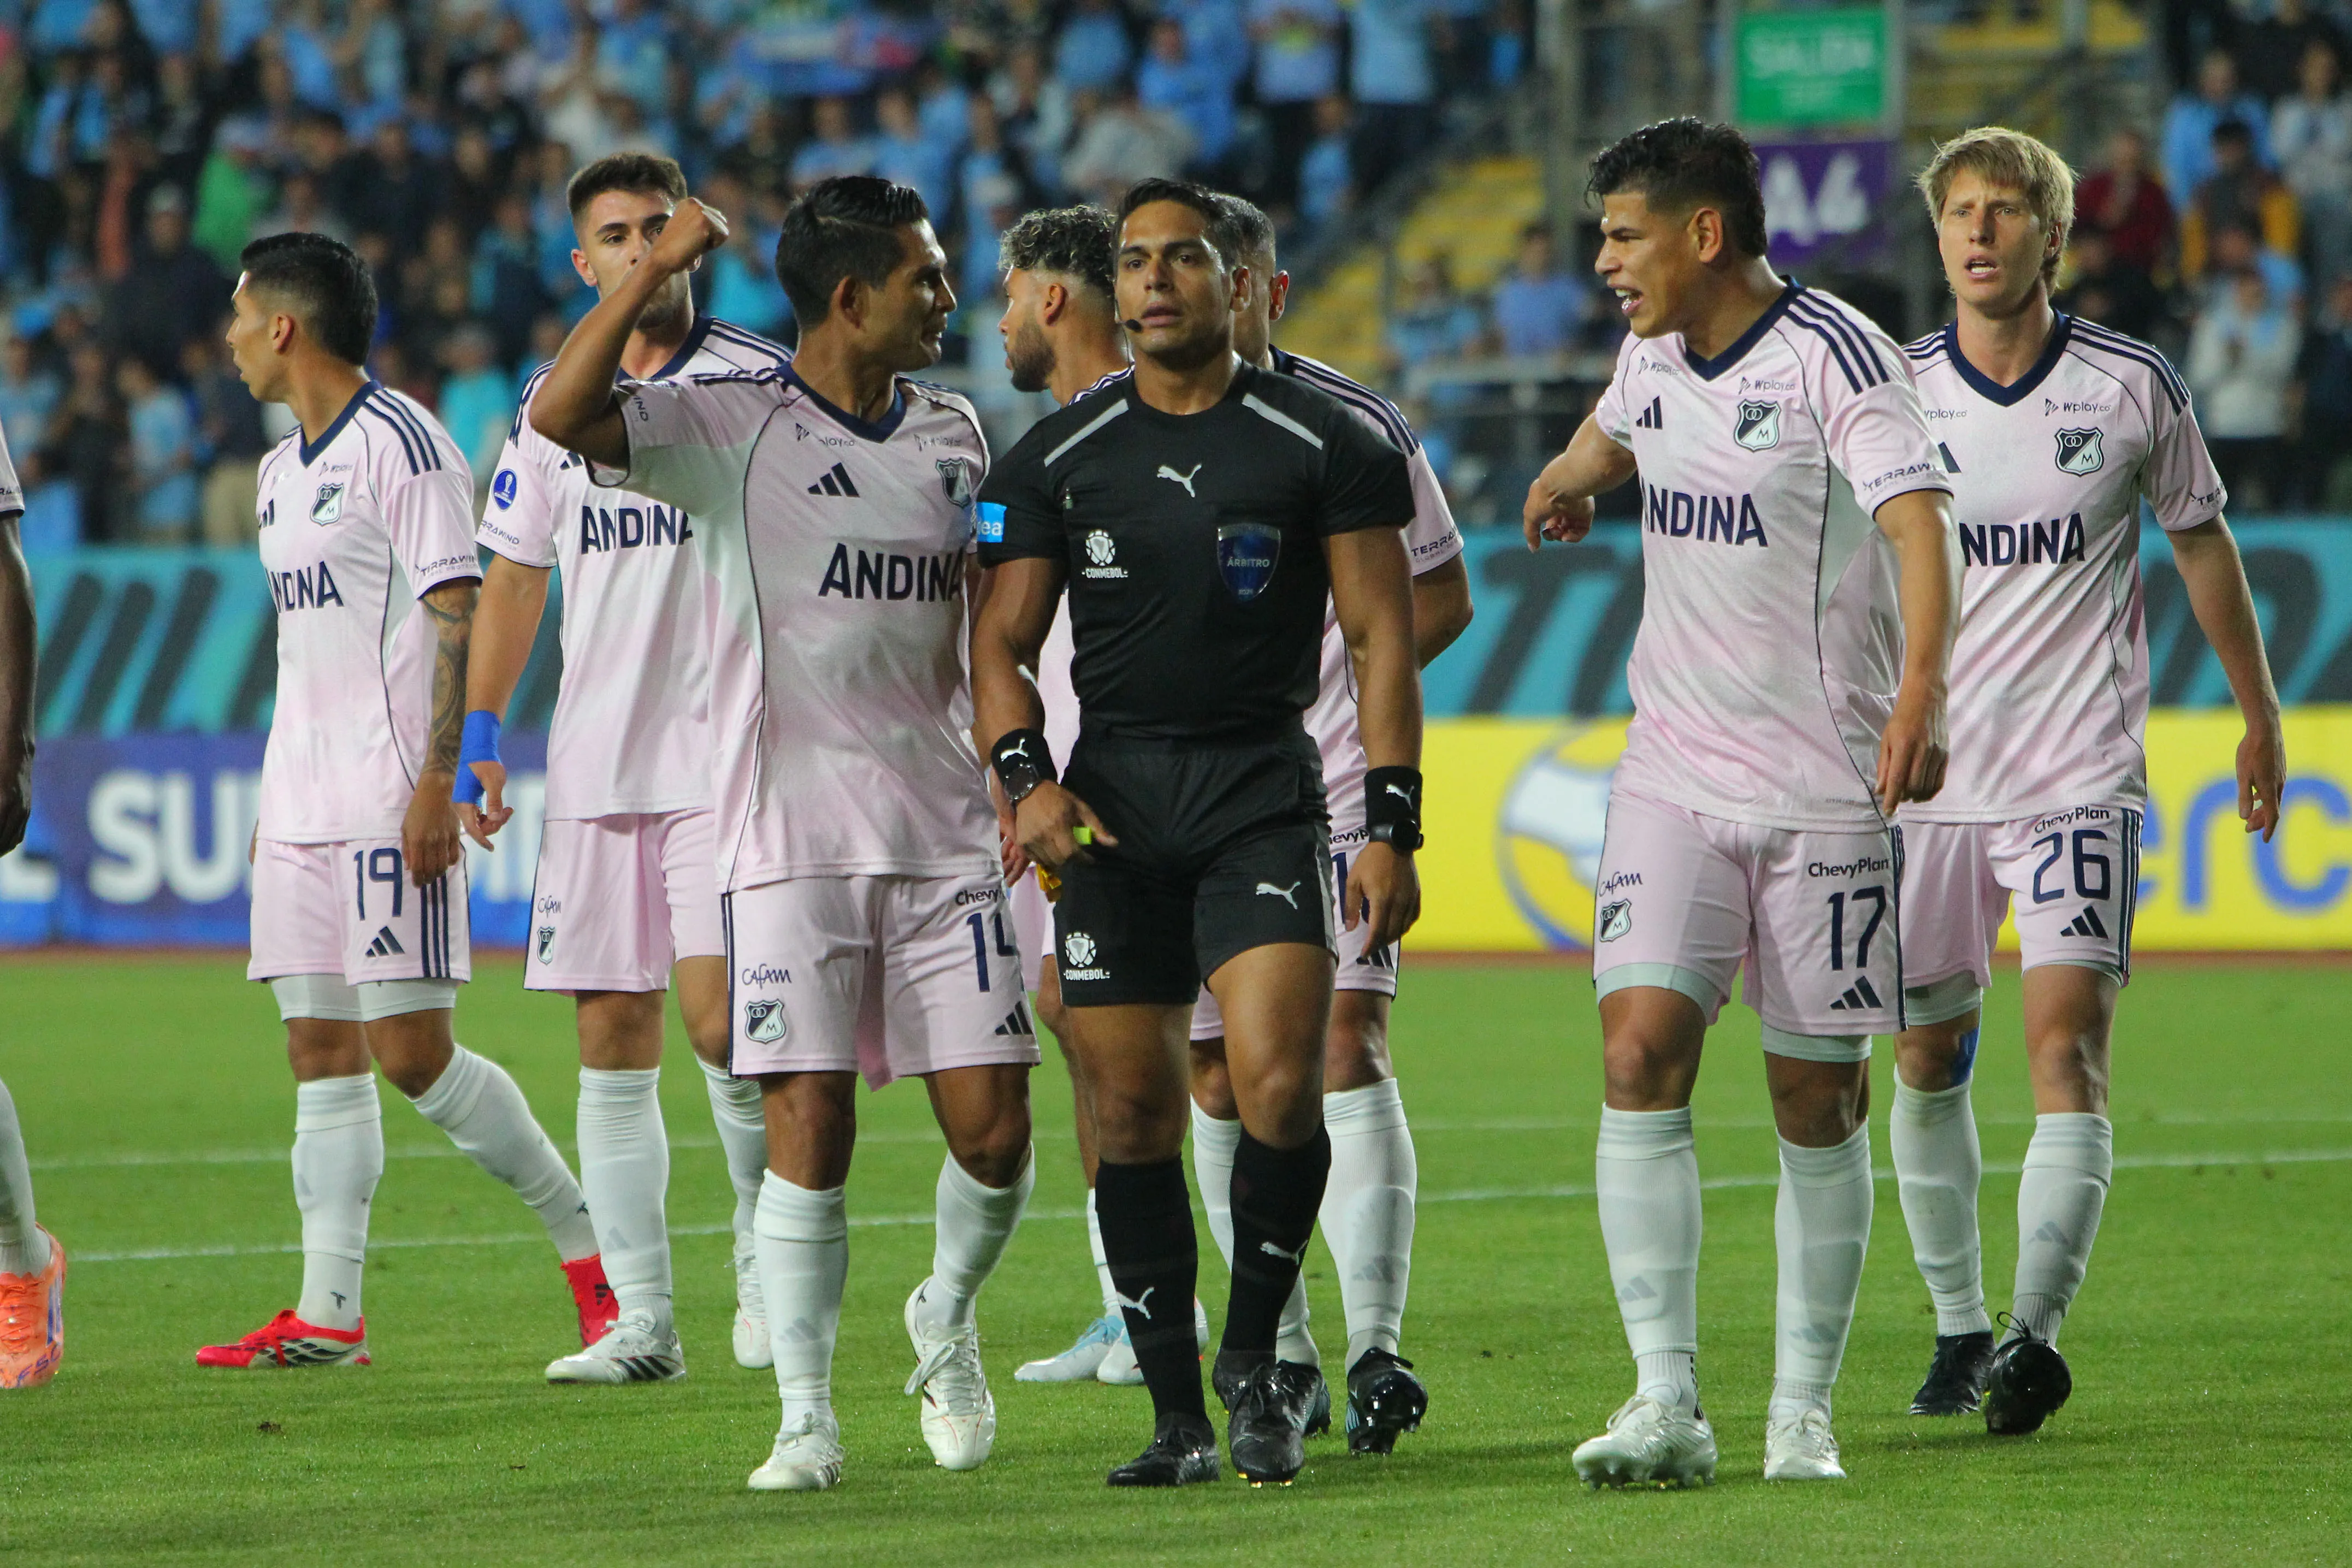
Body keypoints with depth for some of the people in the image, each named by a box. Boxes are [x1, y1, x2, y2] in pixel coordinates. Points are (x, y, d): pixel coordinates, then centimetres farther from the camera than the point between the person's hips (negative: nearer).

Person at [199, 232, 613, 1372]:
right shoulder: (282, 470, 18)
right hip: (300, 808, 9)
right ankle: (328, 1312, 4)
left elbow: (460, 617, -14)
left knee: (411, 1052, -10)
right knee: (320, 1051, 4)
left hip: (390, 802, -9)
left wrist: (436, 782, -20)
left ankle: (589, 1246, 2)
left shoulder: (400, 444, -10)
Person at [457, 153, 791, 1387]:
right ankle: (640, 1319, 6)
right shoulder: (551, 403, 11)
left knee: (717, 1017, -15)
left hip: (726, 749, -5)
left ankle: (766, 1246, 7)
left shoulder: (760, 382, -2)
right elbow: (515, 574, 18)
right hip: (593, 761, 5)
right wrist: (480, 731, 11)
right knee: (610, 1038, 3)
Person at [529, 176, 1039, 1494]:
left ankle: (948, 1319, 27)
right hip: (791, 836, -4)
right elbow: (561, 418, -21)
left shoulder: (952, 431, 12)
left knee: (993, 1132, -2)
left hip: (945, 832, 4)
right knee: (811, 1128, -8)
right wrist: (653, 274, -24)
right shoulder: (728, 423, -5)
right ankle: (808, 1419, 2)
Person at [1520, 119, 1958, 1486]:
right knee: (1641, 1053, -13)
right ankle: (1667, 1401, -14)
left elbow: (1919, 527, -26)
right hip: (1674, 780, 5)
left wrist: (1921, 693, -41)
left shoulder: (1835, 354, -14)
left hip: (1825, 787, -5)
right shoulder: (1655, 355, 7)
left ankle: (1802, 1411, 14)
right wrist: (1569, 479, 54)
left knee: (1820, 1104, 2)